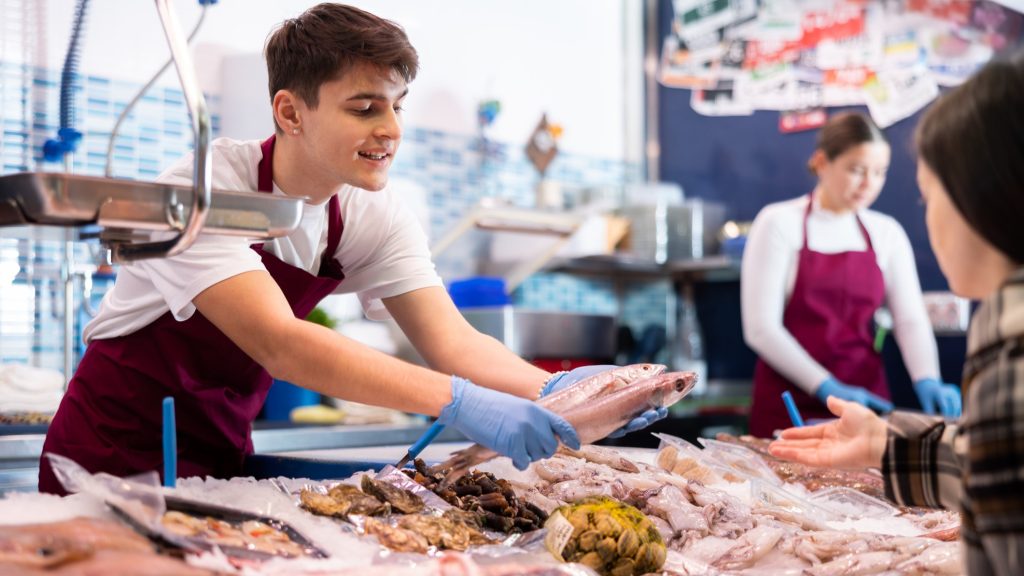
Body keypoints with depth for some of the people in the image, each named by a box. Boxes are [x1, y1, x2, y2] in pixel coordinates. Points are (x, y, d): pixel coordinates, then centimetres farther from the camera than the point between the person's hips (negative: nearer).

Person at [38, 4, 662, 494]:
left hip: (222, 457, 5)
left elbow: (451, 340, -12)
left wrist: (555, 389, -32)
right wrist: (458, 401, -44)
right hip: (117, 455, -5)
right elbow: (277, 343, -35)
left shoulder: (375, 216, -5)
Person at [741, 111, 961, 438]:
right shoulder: (779, 222, -7)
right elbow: (760, 327, -13)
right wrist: (828, 388, -20)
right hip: (790, 406, -4)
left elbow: (910, 319, -1)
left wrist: (927, 381, -20)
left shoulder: (887, 233, 6)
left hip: (865, 403, 4)